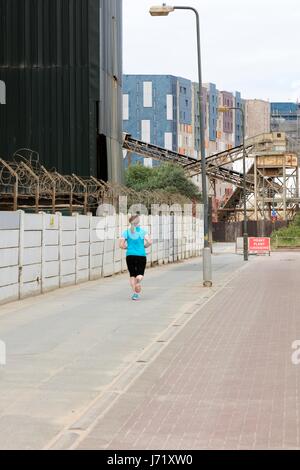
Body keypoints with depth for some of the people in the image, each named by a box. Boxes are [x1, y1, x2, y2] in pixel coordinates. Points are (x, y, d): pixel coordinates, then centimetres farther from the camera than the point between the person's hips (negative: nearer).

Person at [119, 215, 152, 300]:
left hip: (130, 255, 1)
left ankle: (135, 293, 2)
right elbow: (149, 242, -9)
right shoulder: (142, 231, 1)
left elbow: (121, 245, -5)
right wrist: (144, 246, 10)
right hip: (141, 255, -1)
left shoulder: (126, 232, 3)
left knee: (132, 275, 12)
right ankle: (139, 278, -28)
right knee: (140, 274, 8)